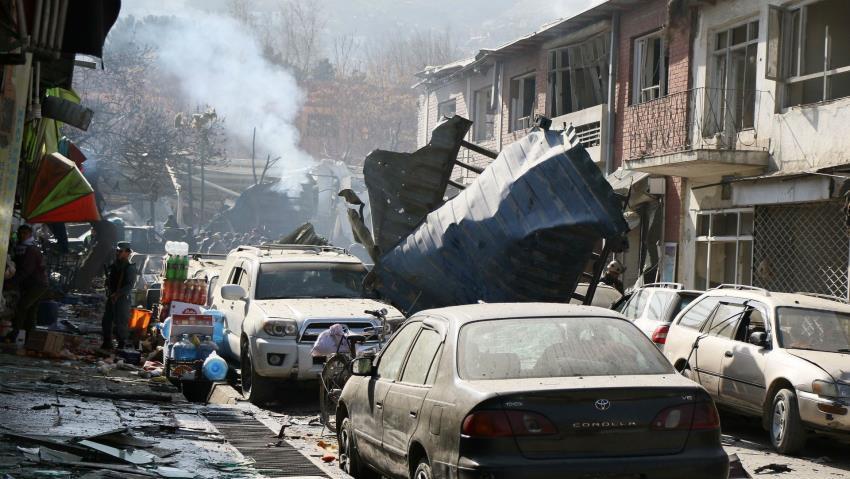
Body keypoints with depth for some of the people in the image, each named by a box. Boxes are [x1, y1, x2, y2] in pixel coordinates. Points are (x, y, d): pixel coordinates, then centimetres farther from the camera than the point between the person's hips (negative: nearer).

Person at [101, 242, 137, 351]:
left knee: (120, 323, -5)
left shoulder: (130, 267, -11)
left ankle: (121, 345, 5)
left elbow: (129, 286, -18)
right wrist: (109, 290, 1)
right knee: (106, 320, 10)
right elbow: (109, 280, 20)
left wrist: (117, 294, -21)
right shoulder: (115, 265, 11)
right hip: (112, 298, 8)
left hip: (122, 298, -8)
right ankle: (107, 343, 20)